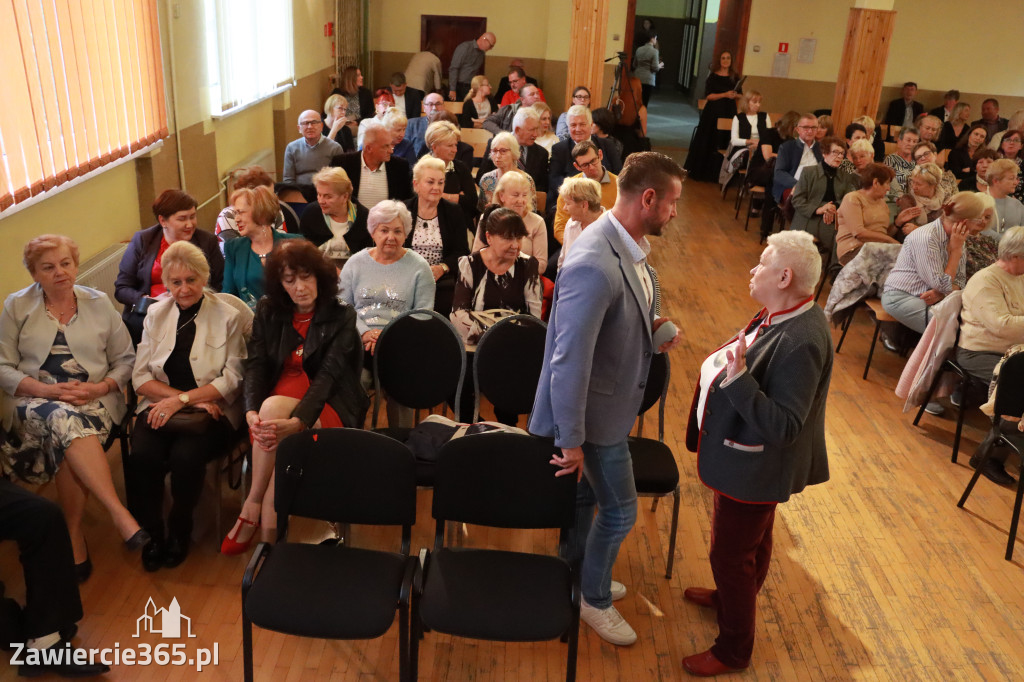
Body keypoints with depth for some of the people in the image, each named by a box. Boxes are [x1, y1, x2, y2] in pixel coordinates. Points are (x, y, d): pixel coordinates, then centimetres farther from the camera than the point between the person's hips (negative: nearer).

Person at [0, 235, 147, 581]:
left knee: (67, 435, -34)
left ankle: (74, 536, -25)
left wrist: (101, 387, -10)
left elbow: (125, 359, 9)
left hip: (95, 400, 1)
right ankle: (119, 513, -39)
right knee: (67, 421, -36)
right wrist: (45, 390, -14)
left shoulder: (99, 303, 9)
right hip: (35, 401, -1)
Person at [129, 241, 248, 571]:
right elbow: (141, 377, 6)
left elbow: (232, 379, -6)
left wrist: (182, 400, -17)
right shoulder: (156, 315, 11)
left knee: (186, 456, -31)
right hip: (162, 406, 3)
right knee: (143, 456, -28)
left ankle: (180, 531, -2)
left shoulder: (230, 317, 0)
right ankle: (152, 532, -4)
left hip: (211, 411, -3)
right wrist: (183, 397, -9)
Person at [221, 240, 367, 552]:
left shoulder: (341, 317, -4)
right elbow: (256, 364, -4)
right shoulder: (269, 311, 7)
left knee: (273, 405, -34)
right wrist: (252, 412, -25)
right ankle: (269, 537, -19)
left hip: (326, 406, -3)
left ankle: (252, 507, -20)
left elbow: (328, 375, -17)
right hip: (279, 397, 3)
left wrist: (296, 422, -35)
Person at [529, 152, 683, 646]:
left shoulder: (630, 246, -1)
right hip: (595, 412, -8)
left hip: (609, 401, 8)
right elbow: (569, 361, -31)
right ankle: (594, 599, 33)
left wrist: (651, 332, -1)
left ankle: (575, 576, 46)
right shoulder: (595, 267, -33)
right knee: (620, 510, 9)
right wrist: (571, 440, -24)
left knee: (586, 494, 24)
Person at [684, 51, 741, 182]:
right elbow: (708, 95, -8)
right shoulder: (713, 76, 0)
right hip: (713, 112, -2)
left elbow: (740, 95, 13)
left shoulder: (735, 77, 8)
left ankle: (716, 173, 6)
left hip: (729, 112, 2)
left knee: (724, 143, 0)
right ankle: (699, 171, 10)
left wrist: (735, 95, -10)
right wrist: (725, 94, -19)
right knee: (707, 142, 1)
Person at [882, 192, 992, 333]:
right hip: (901, 297, -8)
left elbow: (960, 281, 3)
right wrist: (956, 250, -15)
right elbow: (944, 286, -19)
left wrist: (941, 293, -18)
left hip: (929, 297, 8)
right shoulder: (926, 238, -23)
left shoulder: (955, 237, 4)